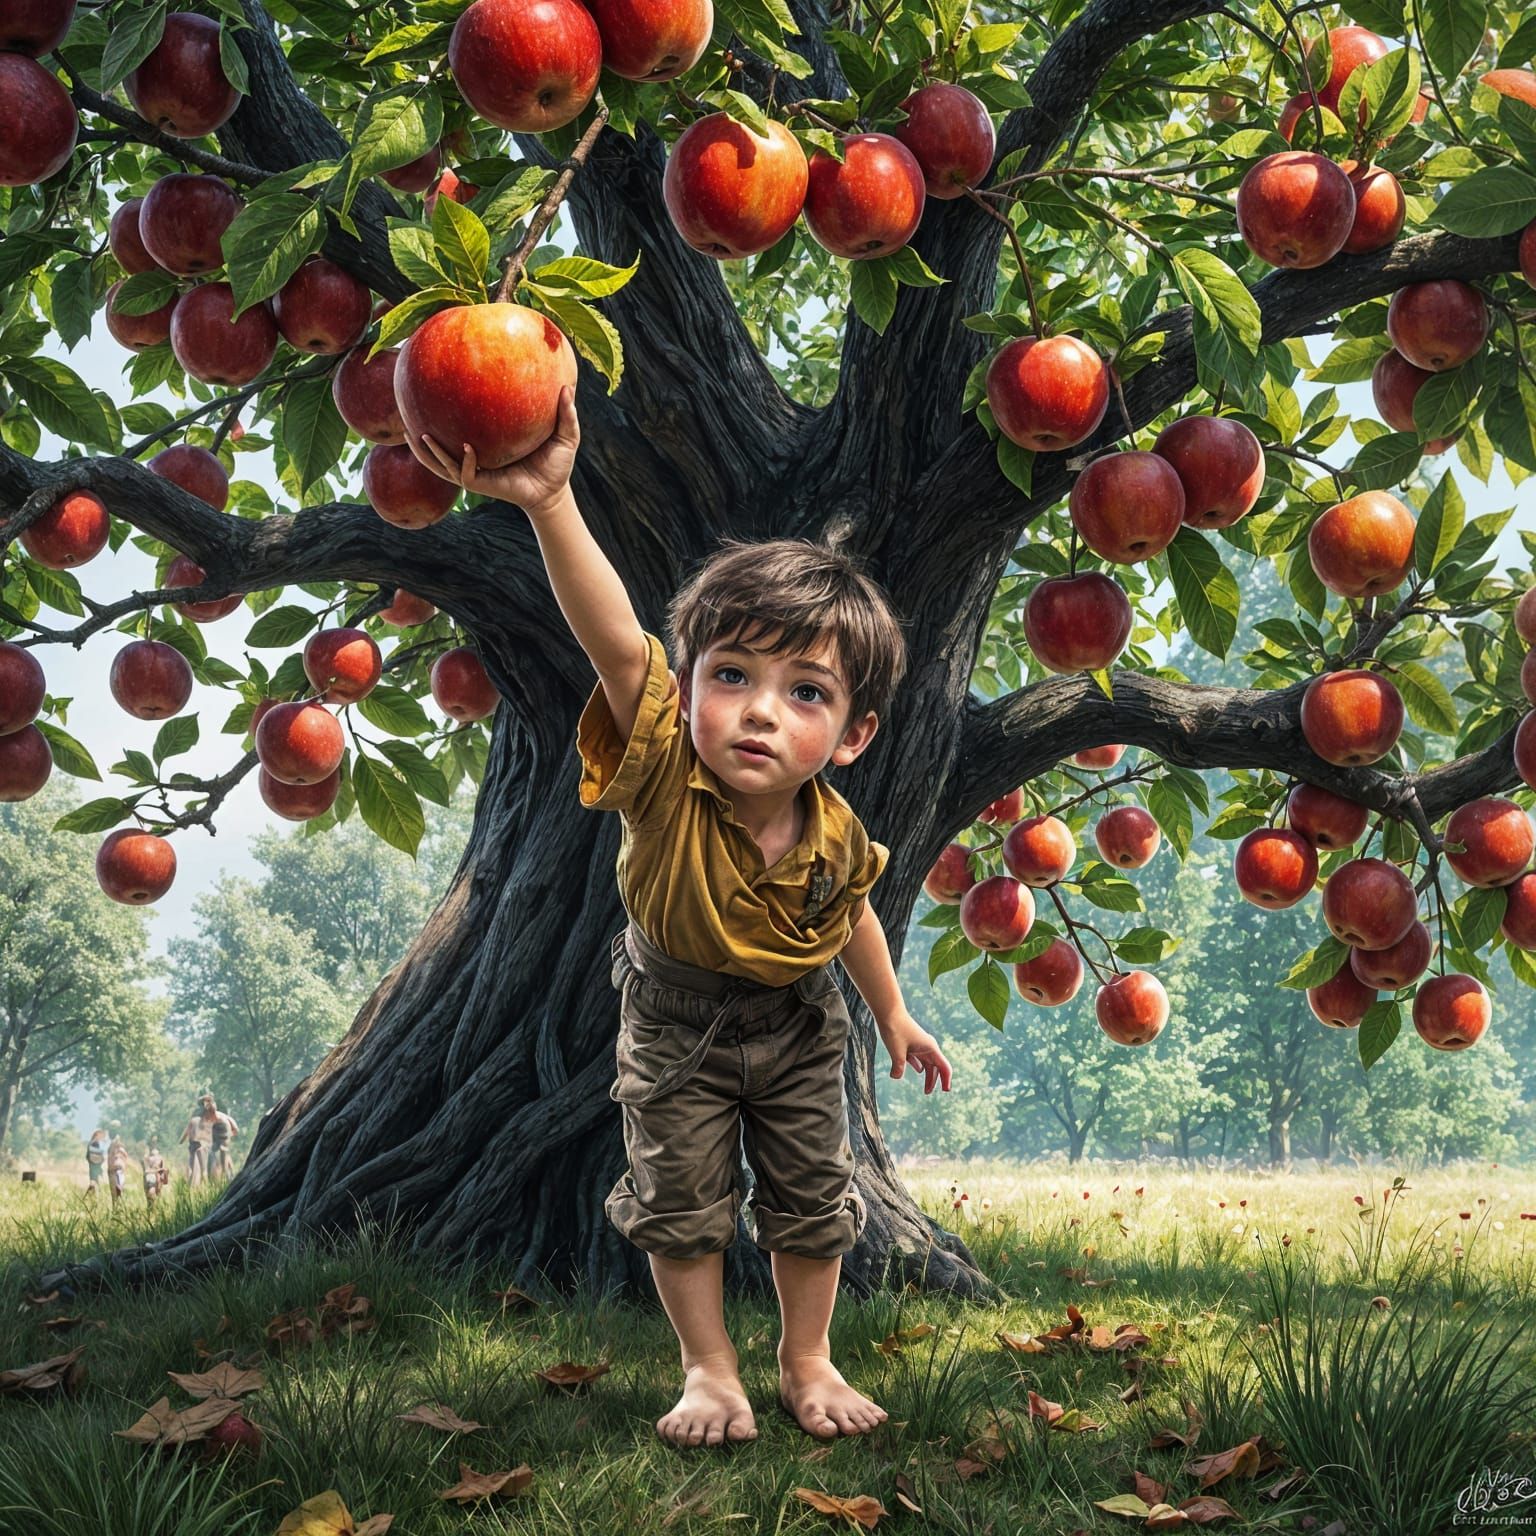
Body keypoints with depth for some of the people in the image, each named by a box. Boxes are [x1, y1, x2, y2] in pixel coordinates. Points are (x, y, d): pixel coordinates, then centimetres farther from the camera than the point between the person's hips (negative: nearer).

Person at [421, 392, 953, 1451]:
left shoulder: (836, 835, -27)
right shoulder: (666, 774, -37)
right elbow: (619, 645, -56)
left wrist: (894, 1016, 14)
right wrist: (550, 502, -74)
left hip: (797, 1023, 2)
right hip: (675, 1018, -2)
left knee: (812, 1201, 12)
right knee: (681, 1200, 7)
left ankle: (808, 1361, 34)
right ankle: (711, 1369, 27)